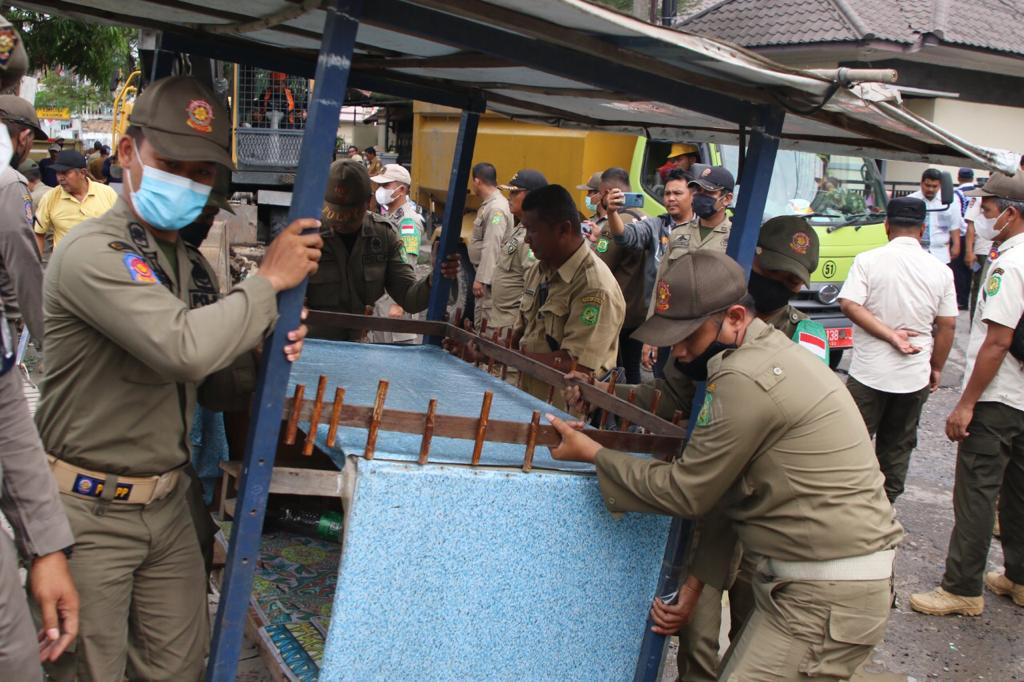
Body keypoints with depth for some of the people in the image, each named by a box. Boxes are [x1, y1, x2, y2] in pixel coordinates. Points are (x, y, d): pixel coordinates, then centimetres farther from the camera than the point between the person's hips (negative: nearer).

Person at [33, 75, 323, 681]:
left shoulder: (193, 266, 8)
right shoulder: (92, 253, -18)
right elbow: (181, 348, -32)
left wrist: (261, 363, -7)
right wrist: (270, 280, -20)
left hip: (168, 503, 7)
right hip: (91, 511, -7)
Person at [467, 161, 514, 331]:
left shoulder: (497, 208, -17)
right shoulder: (488, 204, 15)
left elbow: (492, 247, -23)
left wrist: (482, 279, -24)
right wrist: (479, 276, 16)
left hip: (491, 276, -10)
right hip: (484, 273, 10)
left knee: (487, 323, -9)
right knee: (479, 322, 15)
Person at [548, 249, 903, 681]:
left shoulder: (745, 381, -21)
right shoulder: (769, 354, 10)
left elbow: (686, 492, -12)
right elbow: (723, 487, 12)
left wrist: (593, 454, -2)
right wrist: (694, 583, 12)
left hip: (826, 597, -9)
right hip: (799, 580, 10)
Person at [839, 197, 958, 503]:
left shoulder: (868, 260, -8)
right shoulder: (940, 270, 0)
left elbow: (849, 305, -17)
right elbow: (947, 325, 3)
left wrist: (890, 335, -13)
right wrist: (936, 368, 13)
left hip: (869, 372, -2)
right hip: (915, 376, 3)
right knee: (898, 447, 16)